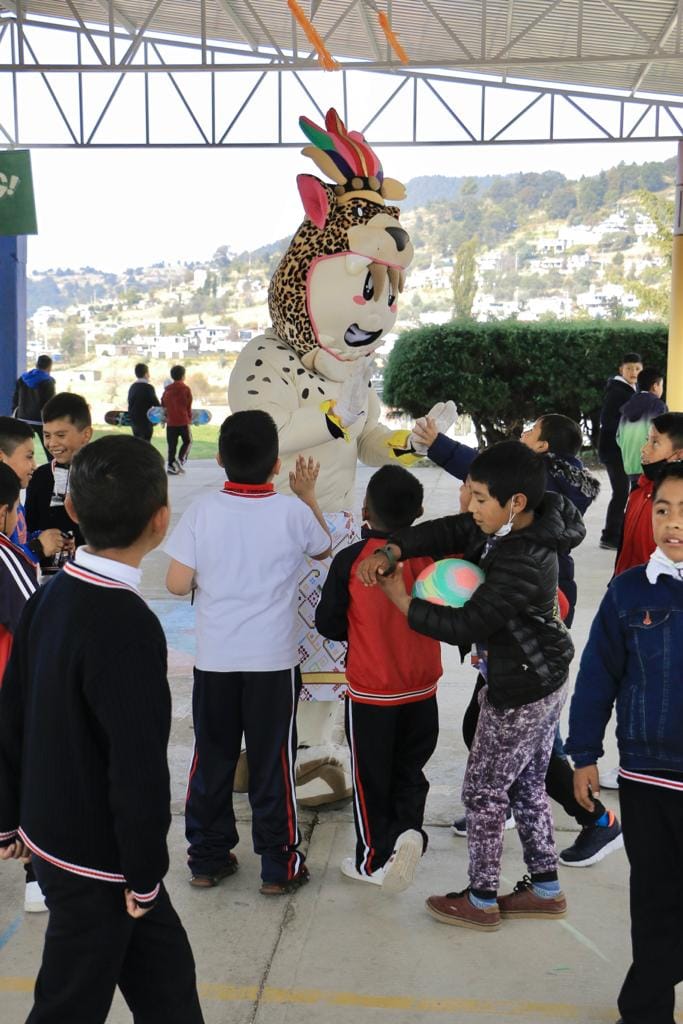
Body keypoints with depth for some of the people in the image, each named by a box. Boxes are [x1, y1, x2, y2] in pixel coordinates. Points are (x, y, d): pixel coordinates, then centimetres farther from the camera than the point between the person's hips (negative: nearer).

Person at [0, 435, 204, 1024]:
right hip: (96, 862, -7)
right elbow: (140, 766, -27)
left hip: (51, 835, 7)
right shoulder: (130, 626, -29)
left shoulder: (51, 596, -4)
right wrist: (145, 874, -13)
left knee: (164, 972, 21)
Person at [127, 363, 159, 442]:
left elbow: (130, 403, 13)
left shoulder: (132, 387, 9)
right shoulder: (148, 387, -14)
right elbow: (156, 403, -11)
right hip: (145, 421, -7)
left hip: (134, 420, 7)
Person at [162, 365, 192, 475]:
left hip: (170, 421, 4)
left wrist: (164, 418, 23)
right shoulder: (186, 389, -5)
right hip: (183, 421, -4)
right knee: (188, 441, 12)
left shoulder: (167, 390, 6)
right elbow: (189, 406, -1)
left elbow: (163, 406, 11)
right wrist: (190, 418, 12)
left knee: (172, 445, 8)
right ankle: (180, 459, -7)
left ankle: (171, 466, 5)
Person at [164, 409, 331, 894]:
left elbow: (178, 582, -7)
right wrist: (308, 495, 21)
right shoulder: (293, 511, -10)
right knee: (273, 763, 9)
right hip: (274, 659, -1)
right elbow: (323, 549, 12)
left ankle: (208, 859, 26)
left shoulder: (202, 510, -9)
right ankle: (279, 866, 19)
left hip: (215, 658, 1)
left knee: (212, 759, 15)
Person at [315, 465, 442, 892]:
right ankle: (408, 829, -1)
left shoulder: (350, 560, -17)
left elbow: (328, 623, -8)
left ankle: (374, 859, 22)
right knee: (411, 768, 20)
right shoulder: (433, 554, -8)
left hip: (371, 692, -3)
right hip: (422, 688, 3)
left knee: (371, 776, 13)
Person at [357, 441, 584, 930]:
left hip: (521, 693, -9)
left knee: (484, 792, 6)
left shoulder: (523, 565, -31)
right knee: (528, 786, 21)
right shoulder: (506, 528, -4)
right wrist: (391, 552, -18)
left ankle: (481, 901, 21)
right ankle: (546, 889, 33)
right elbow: (445, 532, -2)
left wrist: (401, 600, -17)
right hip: (545, 680, 9)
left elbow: (465, 625, -27)